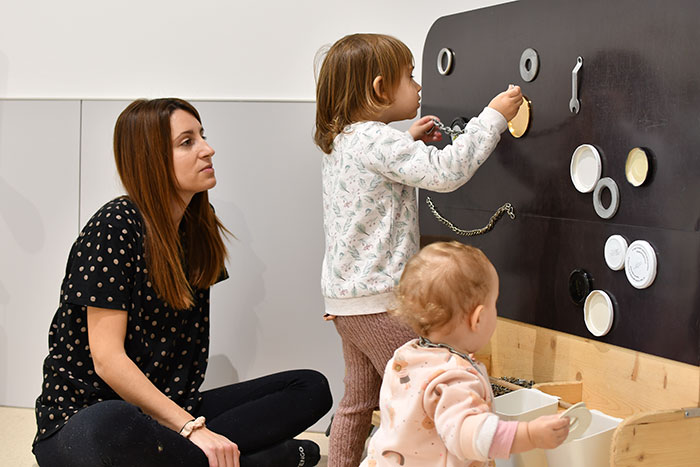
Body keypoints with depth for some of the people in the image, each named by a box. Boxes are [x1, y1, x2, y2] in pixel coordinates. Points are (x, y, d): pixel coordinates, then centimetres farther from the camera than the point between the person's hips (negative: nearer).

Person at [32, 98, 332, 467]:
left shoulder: (198, 227, 9)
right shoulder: (116, 228, -13)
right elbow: (107, 358, -20)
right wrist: (192, 427, -25)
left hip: (170, 407, 7)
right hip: (84, 415, -7)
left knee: (312, 388, -3)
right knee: (112, 431, -43)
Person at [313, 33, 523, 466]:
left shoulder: (342, 141, 11)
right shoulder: (375, 140, -19)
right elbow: (447, 171, -28)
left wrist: (409, 143, 21)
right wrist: (493, 117, -19)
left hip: (344, 297, 10)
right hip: (379, 298, -10)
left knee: (359, 397, 18)